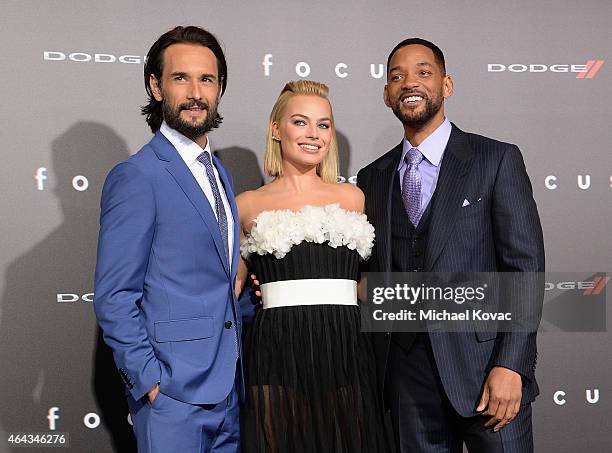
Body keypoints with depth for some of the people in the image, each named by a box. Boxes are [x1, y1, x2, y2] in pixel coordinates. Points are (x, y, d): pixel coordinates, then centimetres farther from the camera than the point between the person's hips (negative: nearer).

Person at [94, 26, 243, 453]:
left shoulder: (220, 174, 13)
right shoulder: (136, 176, -12)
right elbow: (114, 298, -14)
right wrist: (151, 383, -16)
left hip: (229, 387, 7)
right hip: (173, 392, -7)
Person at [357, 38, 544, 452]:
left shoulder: (497, 160, -1)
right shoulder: (372, 179, 11)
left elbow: (526, 267, -6)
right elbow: (373, 276, 13)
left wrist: (510, 367, -14)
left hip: (484, 365, -3)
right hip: (407, 371, 3)